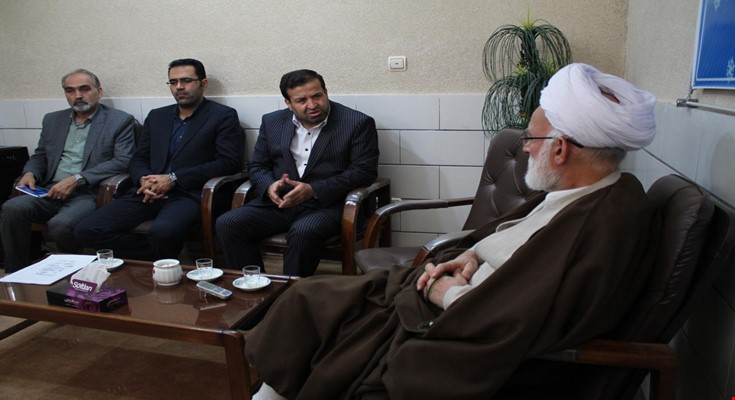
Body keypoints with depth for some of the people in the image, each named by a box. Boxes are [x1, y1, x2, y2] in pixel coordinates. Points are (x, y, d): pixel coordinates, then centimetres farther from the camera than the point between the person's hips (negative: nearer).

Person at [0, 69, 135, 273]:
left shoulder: (120, 121, 3)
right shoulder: (52, 120, 21)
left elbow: (122, 161, -8)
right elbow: (40, 156, 28)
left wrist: (76, 179, -15)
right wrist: (30, 172, 3)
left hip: (89, 194, -5)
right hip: (51, 192, 5)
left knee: (60, 225, -33)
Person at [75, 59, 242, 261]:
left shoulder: (223, 116, 5)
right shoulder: (156, 116, 22)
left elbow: (228, 162, -7)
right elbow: (138, 159, 22)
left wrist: (174, 178, -11)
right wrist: (144, 180, -4)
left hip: (188, 194, -5)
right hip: (149, 194, 6)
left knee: (162, 231, -38)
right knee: (87, 230, -15)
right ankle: (157, 257, -2)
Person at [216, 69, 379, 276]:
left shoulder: (358, 123, -2)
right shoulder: (272, 122, 12)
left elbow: (364, 171, -9)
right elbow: (258, 166, 16)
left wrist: (314, 190, -18)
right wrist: (269, 186, -10)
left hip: (327, 203, -4)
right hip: (279, 202, 5)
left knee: (303, 232, -35)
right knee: (227, 223, -16)